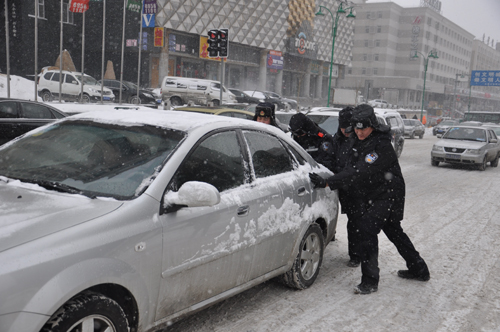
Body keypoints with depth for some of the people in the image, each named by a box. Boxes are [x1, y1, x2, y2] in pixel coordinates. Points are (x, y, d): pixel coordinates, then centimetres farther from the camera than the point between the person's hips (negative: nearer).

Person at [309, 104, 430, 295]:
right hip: (370, 196, 9)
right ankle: (419, 270, 36)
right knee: (394, 232, 19)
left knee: (367, 229, -18)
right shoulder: (357, 141, 1)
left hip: (387, 195, -9)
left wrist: (327, 183, -41)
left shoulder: (381, 146, -27)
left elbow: (360, 173, -36)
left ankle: (370, 281, -9)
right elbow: (351, 168, 12)